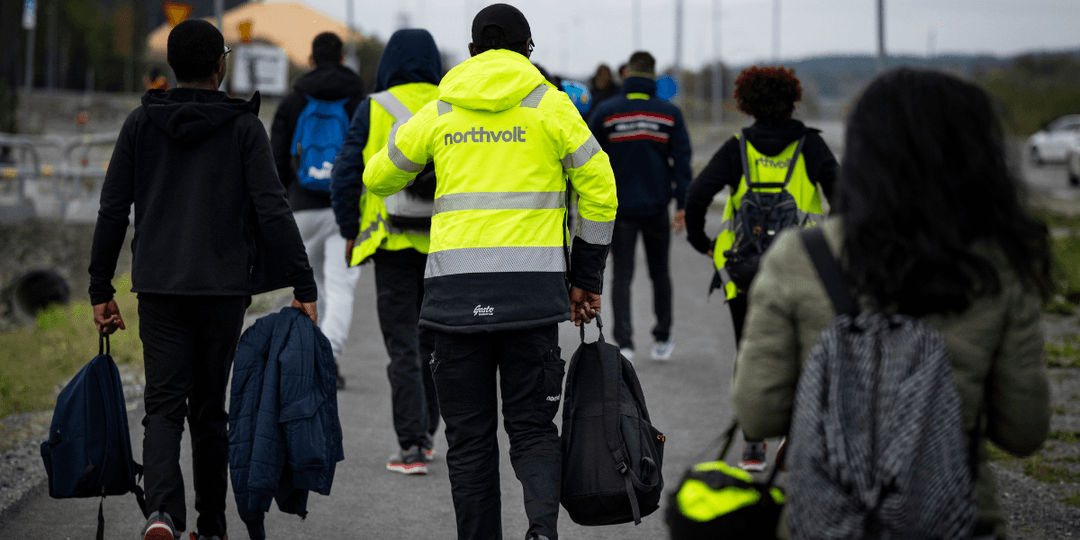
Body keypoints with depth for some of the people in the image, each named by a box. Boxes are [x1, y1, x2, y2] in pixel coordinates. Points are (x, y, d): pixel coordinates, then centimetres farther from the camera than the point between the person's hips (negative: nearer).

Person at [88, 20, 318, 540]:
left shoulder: (141, 123, 3)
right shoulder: (243, 127, -3)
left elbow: (112, 210, 2)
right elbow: (273, 210, -10)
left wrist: (101, 290, 9)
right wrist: (303, 286, -8)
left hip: (159, 286, 1)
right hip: (225, 287, -1)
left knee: (163, 404, 0)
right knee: (210, 408, 12)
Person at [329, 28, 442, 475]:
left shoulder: (373, 110, -3)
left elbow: (346, 174, -6)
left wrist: (350, 231, 6)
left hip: (395, 242, -3)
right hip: (445, 243, 3)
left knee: (403, 346, 0)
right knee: (433, 339, 18)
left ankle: (412, 448, -6)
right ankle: (426, 433, 28)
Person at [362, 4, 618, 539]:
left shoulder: (437, 114, 11)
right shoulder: (549, 105, 5)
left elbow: (378, 177, 23)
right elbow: (598, 191, 4)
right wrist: (586, 278, 13)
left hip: (455, 292, 1)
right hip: (532, 288, -1)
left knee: (469, 435, 10)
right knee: (532, 428, 6)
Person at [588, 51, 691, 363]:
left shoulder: (605, 112, -3)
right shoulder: (670, 114, -1)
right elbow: (682, 160, -2)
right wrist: (682, 205, 1)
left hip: (619, 207, -1)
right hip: (656, 206, 1)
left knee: (622, 276, 1)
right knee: (659, 272, 16)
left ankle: (624, 343, -13)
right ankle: (662, 340, 23)